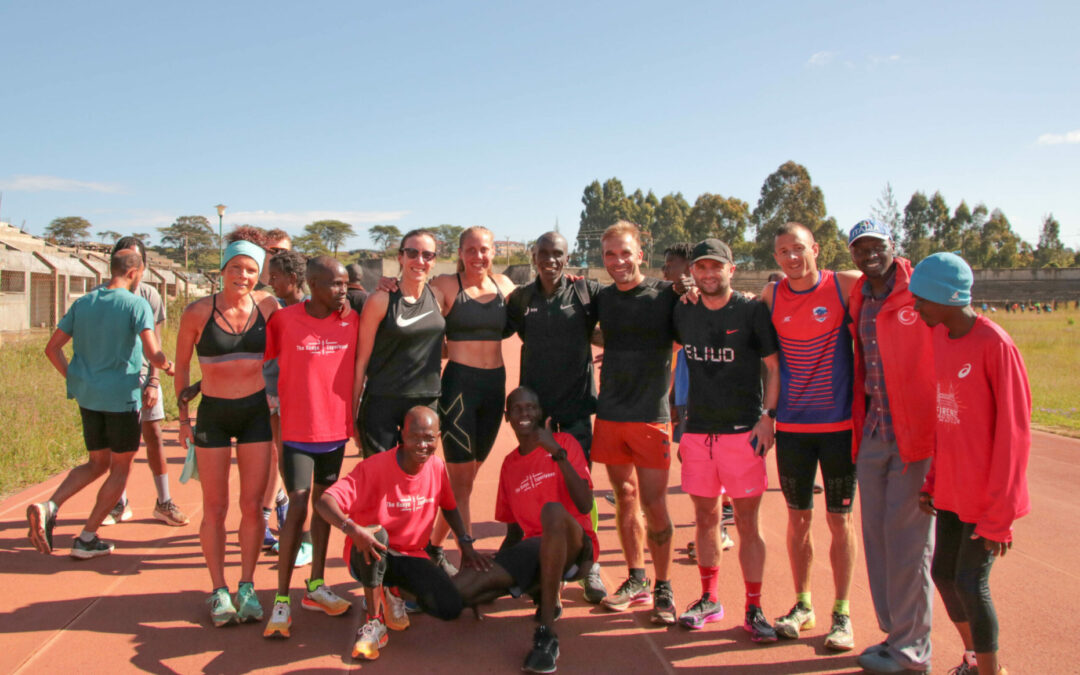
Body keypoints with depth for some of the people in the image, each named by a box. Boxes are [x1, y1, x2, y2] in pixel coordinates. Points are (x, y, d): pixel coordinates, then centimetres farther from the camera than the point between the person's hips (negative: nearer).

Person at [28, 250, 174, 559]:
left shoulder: (82, 303, 8)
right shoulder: (136, 305, -9)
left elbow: (52, 348, 9)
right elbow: (153, 353, -20)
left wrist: (74, 380, 16)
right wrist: (167, 366, 0)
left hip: (88, 397, 6)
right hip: (122, 397, -6)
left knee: (96, 463, 20)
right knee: (120, 468, 10)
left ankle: (49, 506, -2)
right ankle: (87, 538, 11)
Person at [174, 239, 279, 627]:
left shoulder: (267, 306, -2)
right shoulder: (198, 312, -7)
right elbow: (181, 366, 4)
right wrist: (183, 417, 2)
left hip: (255, 411, 1)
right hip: (213, 413, -1)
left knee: (252, 505, 4)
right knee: (215, 508, 5)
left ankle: (247, 587, 17)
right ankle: (219, 591, 17)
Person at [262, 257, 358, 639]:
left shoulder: (352, 320, 0)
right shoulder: (284, 320, -9)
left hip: (335, 429, 4)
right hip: (297, 432, -4)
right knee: (298, 507, -8)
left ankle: (316, 586, 26)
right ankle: (282, 600, 2)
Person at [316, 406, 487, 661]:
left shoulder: (437, 467, -5)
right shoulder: (375, 467, -22)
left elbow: (449, 506, 15)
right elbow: (324, 502, -30)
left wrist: (465, 544, 3)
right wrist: (353, 529, -49)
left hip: (411, 556, 4)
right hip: (371, 556, -4)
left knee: (450, 608, -19)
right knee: (375, 534, -40)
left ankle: (393, 591, 12)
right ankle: (375, 623, -20)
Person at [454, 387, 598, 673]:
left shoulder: (564, 443, 1)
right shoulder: (509, 464, 17)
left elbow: (585, 505, -14)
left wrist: (558, 454, -22)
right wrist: (495, 566, 6)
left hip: (574, 547, -5)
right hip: (533, 550, 5)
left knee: (553, 511, -40)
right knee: (459, 589, -18)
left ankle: (547, 634, -34)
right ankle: (543, 590, 4)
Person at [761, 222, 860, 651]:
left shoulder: (847, 286, -6)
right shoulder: (770, 297, 2)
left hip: (840, 423, -2)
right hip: (792, 426, 2)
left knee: (840, 520, 5)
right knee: (797, 518, 10)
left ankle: (842, 614, 18)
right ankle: (802, 605, 26)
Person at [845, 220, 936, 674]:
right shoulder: (858, 299, 11)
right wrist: (860, 426, 13)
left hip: (915, 432, -7)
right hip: (873, 431, 7)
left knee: (906, 539, -2)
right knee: (876, 534, 11)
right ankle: (894, 632, 25)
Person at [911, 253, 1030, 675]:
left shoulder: (995, 345, -18)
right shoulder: (940, 337, 5)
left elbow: (1013, 431, -16)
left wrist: (999, 513, -14)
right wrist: (933, 481, 11)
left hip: (985, 493, -7)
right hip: (952, 489, 7)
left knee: (970, 583, -3)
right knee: (943, 573, 14)